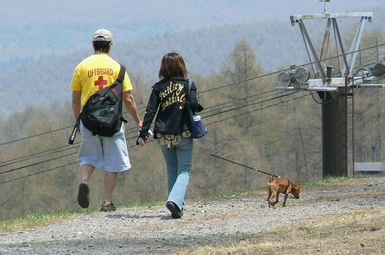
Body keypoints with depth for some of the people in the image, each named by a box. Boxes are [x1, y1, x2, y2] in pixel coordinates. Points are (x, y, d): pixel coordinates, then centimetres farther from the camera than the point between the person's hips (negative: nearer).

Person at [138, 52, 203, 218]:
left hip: (163, 136, 3)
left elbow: (150, 111, -2)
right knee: (184, 170, 1)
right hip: (183, 134, -2)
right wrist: (198, 107, 12)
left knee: (172, 170, 18)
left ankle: (178, 206, 15)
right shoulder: (187, 85, -3)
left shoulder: (158, 87, 3)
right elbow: (193, 106, -12)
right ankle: (175, 200, -23)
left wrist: (144, 133, -1)